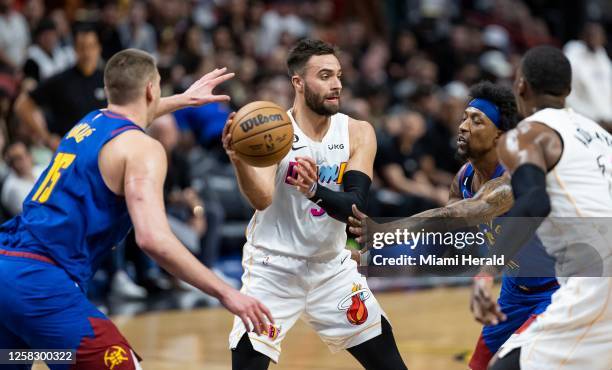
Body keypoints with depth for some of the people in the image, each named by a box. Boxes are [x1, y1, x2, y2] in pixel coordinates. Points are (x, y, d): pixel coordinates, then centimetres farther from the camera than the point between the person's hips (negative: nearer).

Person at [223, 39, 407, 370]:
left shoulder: (358, 133, -5)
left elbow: (354, 205, -16)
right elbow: (262, 199, -29)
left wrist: (315, 191, -38)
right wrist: (238, 161, -50)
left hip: (332, 267, 4)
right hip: (273, 268, -4)